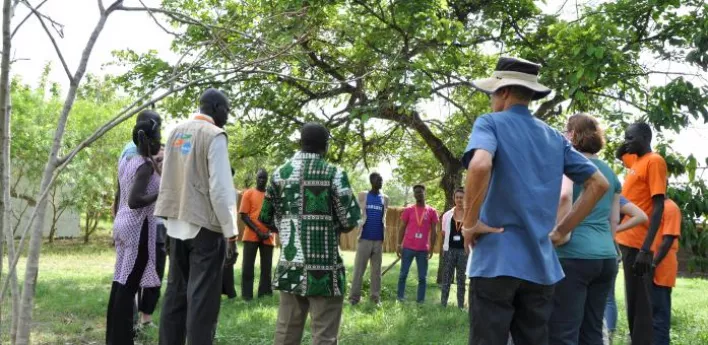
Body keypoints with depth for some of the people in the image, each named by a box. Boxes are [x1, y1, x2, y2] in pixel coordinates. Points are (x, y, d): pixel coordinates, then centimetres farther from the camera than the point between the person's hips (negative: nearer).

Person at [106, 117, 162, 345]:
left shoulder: (125, 162, 12)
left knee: (121, 280, 12)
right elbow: (134, 201, -24)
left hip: (122, 224, 9)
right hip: (139, 227, -9)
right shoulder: (146, 165, -14)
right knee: (130, 283, -6)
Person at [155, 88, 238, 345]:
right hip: (205, 225, -7)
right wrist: (230, 231, -10)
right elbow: (220, 188, -14)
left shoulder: (176, 132, 11)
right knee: (202, 296, -4)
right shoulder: (214, 135, -10)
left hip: (177, 224, 7)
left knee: (176, 292, 13)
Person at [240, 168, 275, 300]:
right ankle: (247, 295, 3)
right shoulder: (248, 193, 2)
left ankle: (264, 294, 11)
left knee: (266, 268, 3)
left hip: (268, 237, 2)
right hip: (251, 236, -2)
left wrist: (270, 231, -6)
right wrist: (258, 231, -12)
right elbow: (244, 215, -3)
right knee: (247, 267, -2)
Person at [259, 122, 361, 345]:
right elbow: (350, 219, -10)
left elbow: (266, 218, 10)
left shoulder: (279, 174, 7)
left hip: (289, 266, 5)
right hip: (324, 268, -5)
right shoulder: (333, 174, -8)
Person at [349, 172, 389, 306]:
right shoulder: (363, 196, 4)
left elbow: (384, 218, 12)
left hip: (378, 239, 2)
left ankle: (375, 297, 9)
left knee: (376, 270, 5)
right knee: (359, 269, -3)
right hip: (364, 238, -2)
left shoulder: (385, 198, 10)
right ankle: (354, 296, 0)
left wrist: (384, 236, 3)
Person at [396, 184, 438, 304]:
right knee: (403, 274, 1)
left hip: (423, 249, 0)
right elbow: (402, 228, 6)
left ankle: (420, 301, 6)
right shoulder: (408, 210, 5)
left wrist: (431, 248, 0)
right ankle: (400, 298, 8)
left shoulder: (432, 212, 5)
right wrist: (399, 245, -2)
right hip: (408, 247, 0)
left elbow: (433, 232, 6)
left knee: (422, 277, 1)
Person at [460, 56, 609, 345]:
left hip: (496, 260, -5)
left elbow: (480, 166, -25)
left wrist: (470, 222, -13)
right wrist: (562, 230, 15)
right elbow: (598, 184, 16)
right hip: (541, 263, 6)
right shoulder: (554, 137, 14)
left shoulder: (490, 123, -3)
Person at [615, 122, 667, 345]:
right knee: (632, 302, 13)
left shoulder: (654, 161, -9)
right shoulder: (634, 161, 16)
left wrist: (646, 249, -25)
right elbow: (618, 155, 42)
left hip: (637, 244, -9)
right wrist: (626, 146, 18)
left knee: (639, 304, -7)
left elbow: (658, 207, -17)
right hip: (626, 241, 9)